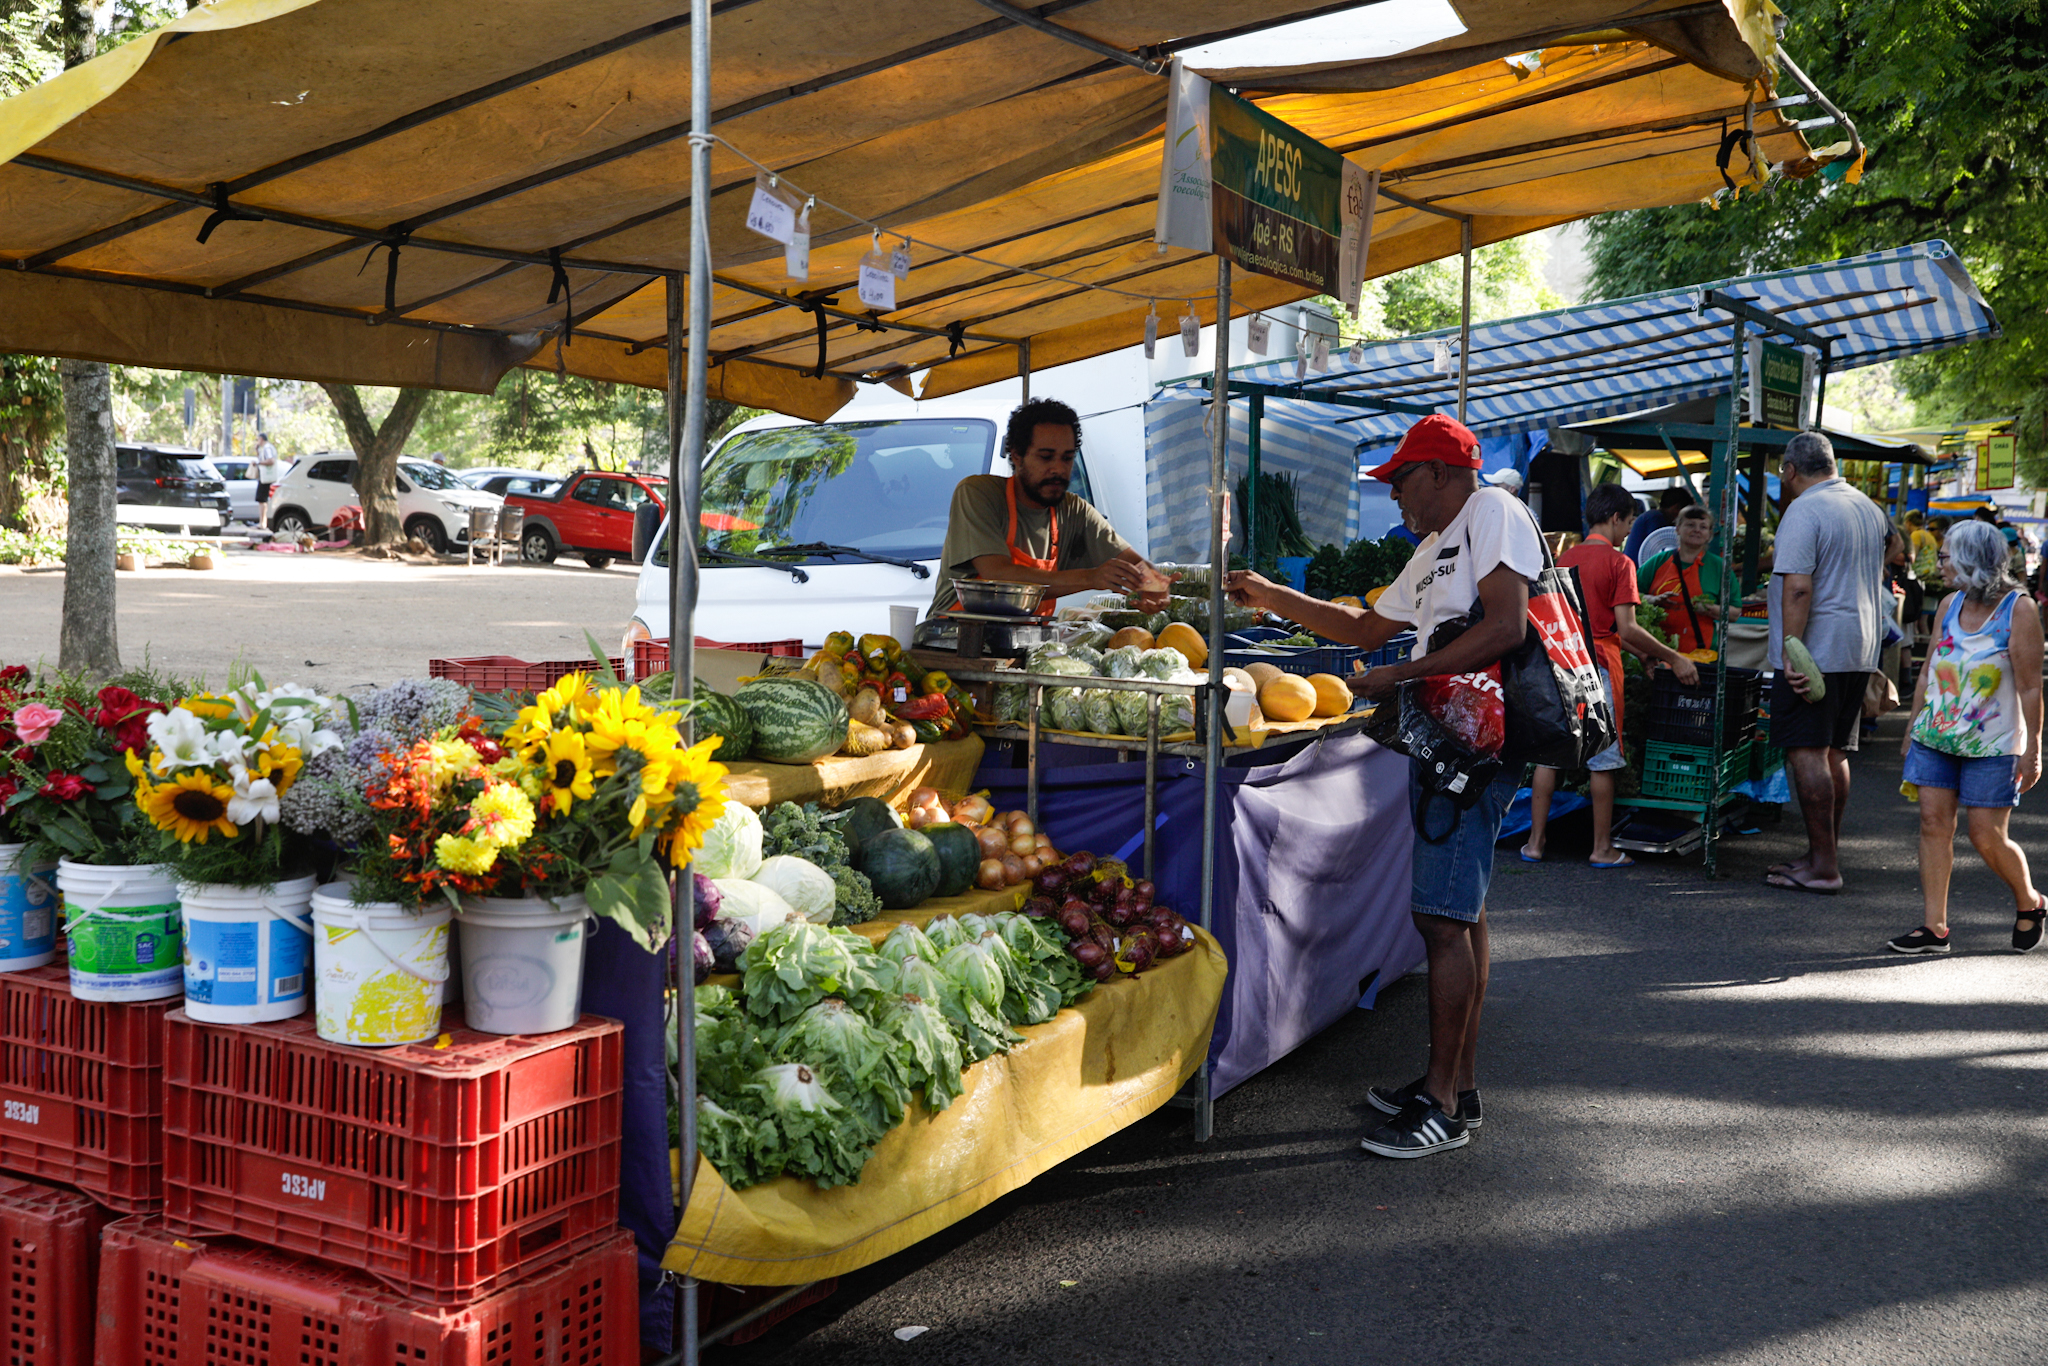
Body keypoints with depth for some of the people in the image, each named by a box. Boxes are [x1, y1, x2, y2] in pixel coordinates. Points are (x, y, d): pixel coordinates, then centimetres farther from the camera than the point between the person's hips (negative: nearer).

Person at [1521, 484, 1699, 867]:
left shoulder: (1565, 558, 12)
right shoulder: (1618, 563, -8)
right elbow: (1626, 629, -13)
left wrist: (1641, 653, 23)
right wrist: (1673, 658, -3)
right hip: (1596, 667, -6)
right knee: (1603, 761, 4)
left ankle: (1535, 842, 10)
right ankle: (1602, 848, 10)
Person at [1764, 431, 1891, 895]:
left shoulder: (1803, 512, -13)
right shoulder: (1870, 509, 14)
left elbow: (1798, 588, -21)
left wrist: (1791, 654, -21)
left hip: (1816, 649, -9)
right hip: (1860, 650, 9)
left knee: (1806, 753, -6)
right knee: (1834, 753, 14)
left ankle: (1823, 866, -7)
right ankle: (1823, 856, 20)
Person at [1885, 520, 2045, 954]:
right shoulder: (1949, 605, 8)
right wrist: (1913, 727, 15)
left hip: (1991, 745, -5)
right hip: (1936, 736, 5)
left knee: (1988, 837, -2)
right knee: (1933, 824, -1)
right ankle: (1934, 927, 3)